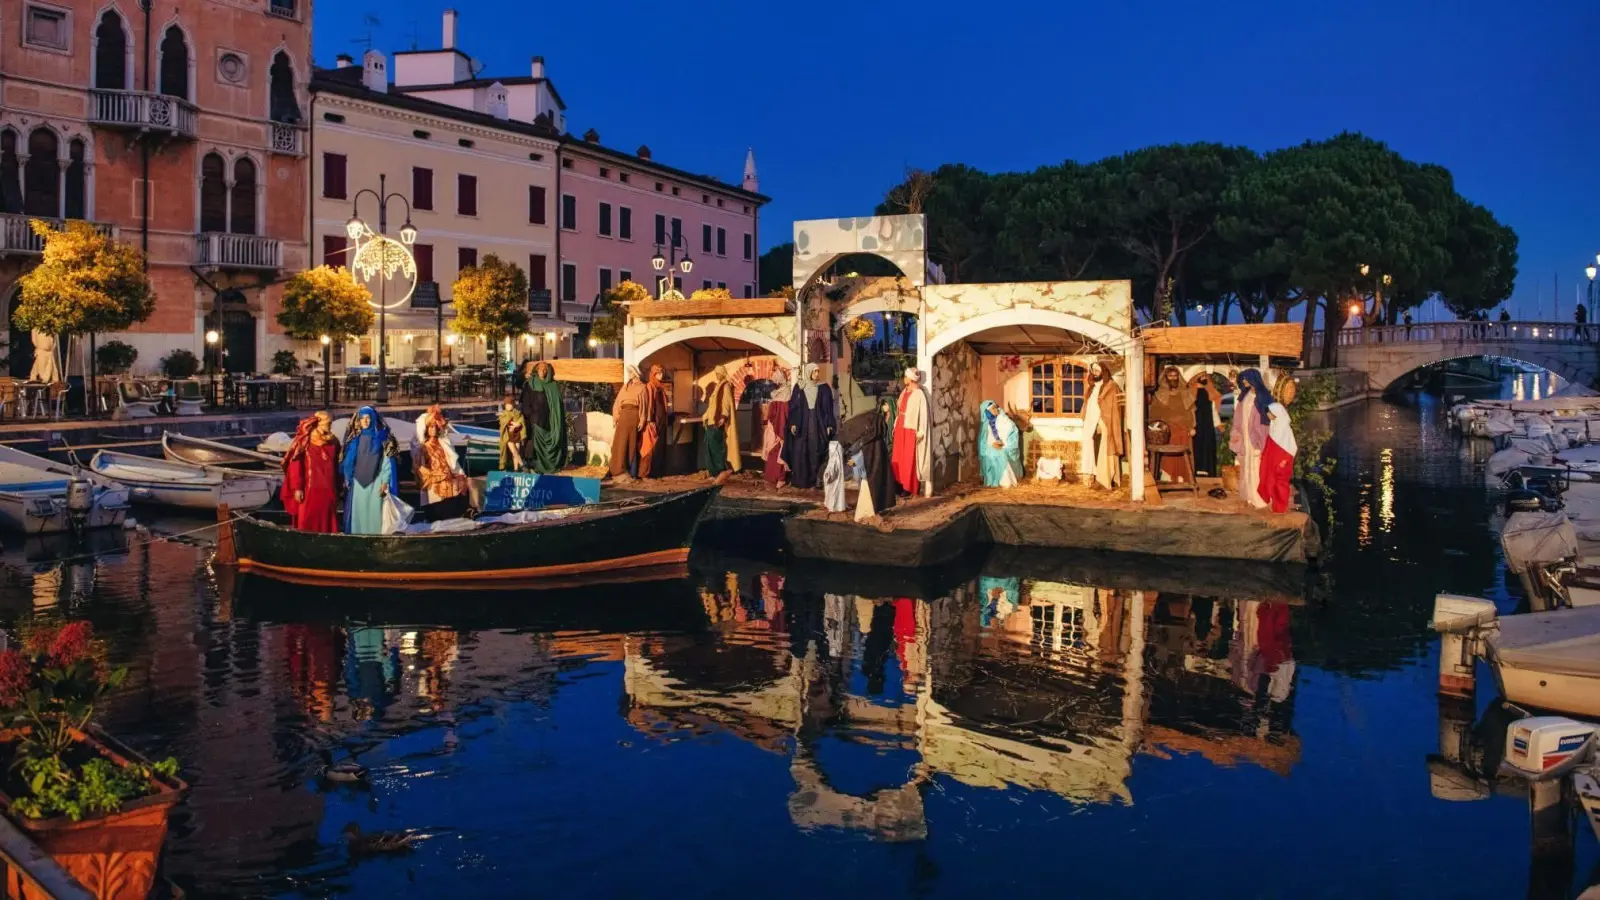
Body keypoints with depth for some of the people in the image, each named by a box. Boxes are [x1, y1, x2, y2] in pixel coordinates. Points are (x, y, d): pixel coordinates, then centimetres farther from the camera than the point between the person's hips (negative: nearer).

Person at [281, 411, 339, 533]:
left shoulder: (333, 443, 11)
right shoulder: (304, 443, -6)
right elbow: (295, 466, -9)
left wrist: (338, 490, 16)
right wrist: (297, 488, -14)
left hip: (328, 492, 5)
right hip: (310, 491, -5)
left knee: (328, 524, 6)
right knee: (308, 524, -1)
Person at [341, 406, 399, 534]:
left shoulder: (382, 439, -1)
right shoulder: (354, 439, 9)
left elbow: (387, 461, -4)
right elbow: (348, 461, 12)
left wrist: (385, 482, -11)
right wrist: (347, 479, 6)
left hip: (375, 483, -3)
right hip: (357, 482, 3)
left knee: (374, 513, -6)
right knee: (357, 513, 2)